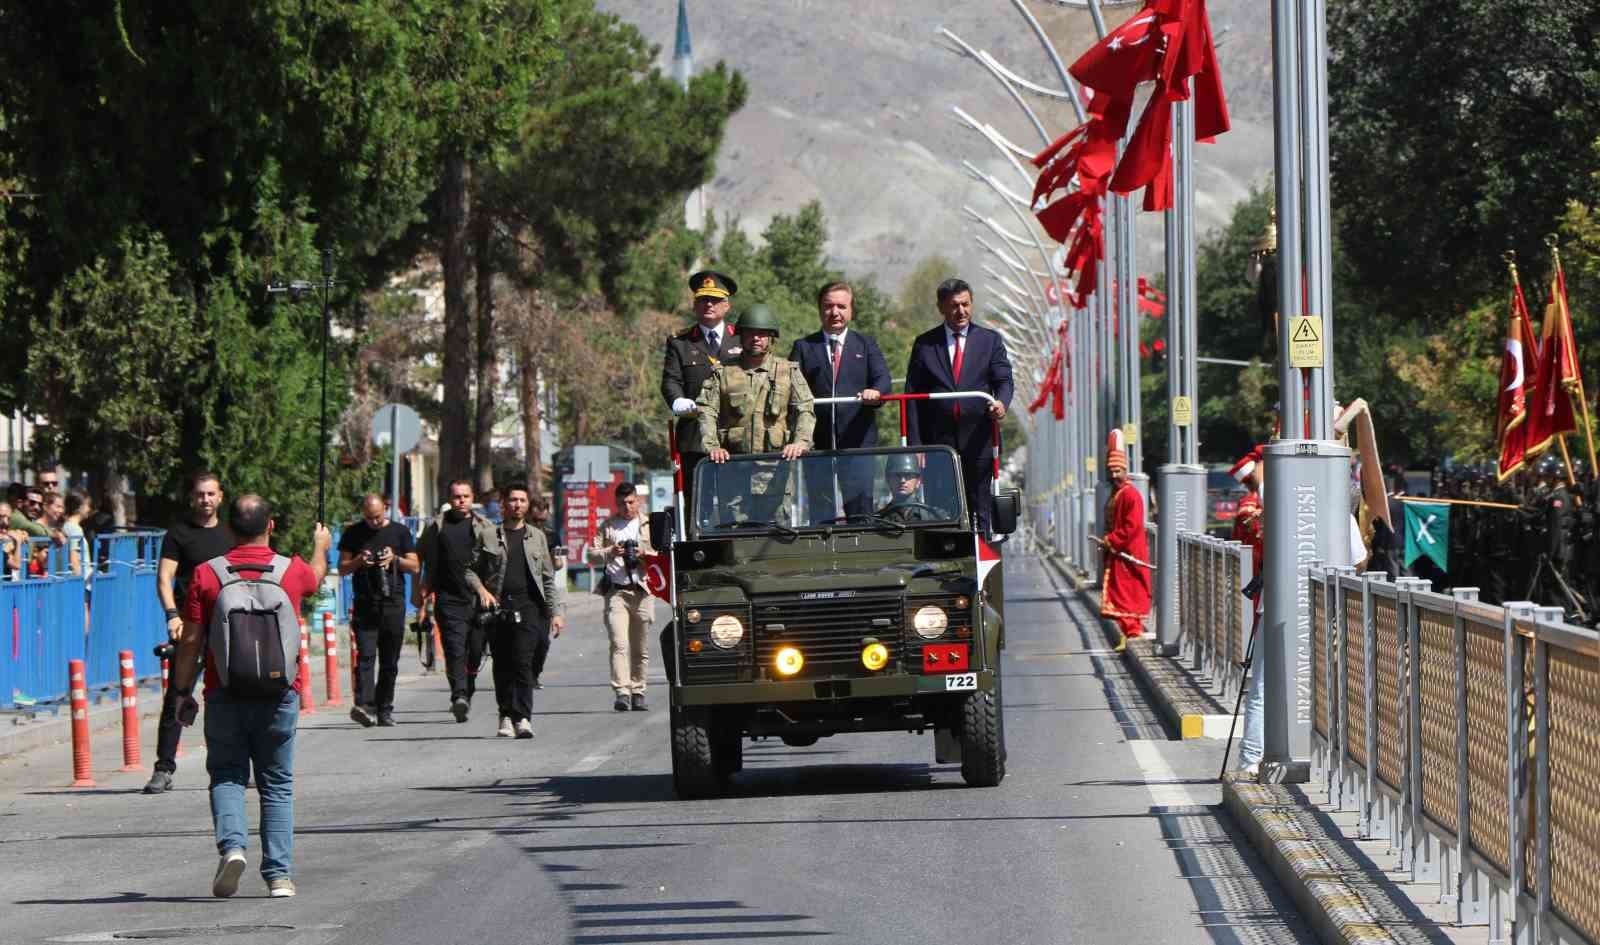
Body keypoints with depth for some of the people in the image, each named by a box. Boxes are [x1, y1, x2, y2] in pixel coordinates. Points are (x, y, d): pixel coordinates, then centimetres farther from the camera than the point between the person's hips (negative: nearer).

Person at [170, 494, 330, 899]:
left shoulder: (207, 575, -5)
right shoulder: (292, 571, 0)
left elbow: (191, 641, -4)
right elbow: (317, 575, 26)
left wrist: (183, 692, 7)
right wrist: (321, 545, 48)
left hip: (225, 697, -1)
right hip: (279, 695, 1)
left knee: (226, 776, 11)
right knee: (277, 785, 10)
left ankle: (232, 845, -14)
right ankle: (279, 874, 5)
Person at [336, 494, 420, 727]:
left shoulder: (400, 532, 9)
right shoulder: (353, 534, 9)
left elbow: (415, 567, 8)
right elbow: (342, 569, 10)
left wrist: (395, 559, -10)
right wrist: (359, 561, -10)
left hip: (393, 604, 1)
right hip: (365, 604, -1)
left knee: (390, 662, 5)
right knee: (365, 656, -15)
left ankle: (384, 710, 13)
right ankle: (364, 705, -26)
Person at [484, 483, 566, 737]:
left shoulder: (536, 537, 15)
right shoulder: (490, 536, 8)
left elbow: (548, 578, 16)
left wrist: (556, 612, 9)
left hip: (529, 606, 0)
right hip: (498, 608, 1)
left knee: (523, 662, -14)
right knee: (502, 666, 5)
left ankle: (522, 718, -17)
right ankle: (506, 715, 18)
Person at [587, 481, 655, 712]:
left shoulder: (649, 525, 11)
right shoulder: (608, 526, 12)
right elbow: (592, 556, 8)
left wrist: (646, 553, -11)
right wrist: (611, 552, -10)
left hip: (642, 591, 1)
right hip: (616, 591, -1)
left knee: (640, 648, 6)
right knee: (619, 644, -14)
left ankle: (637, 692, 15)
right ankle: (622, 693, -22)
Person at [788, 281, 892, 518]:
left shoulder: (866, 345, 15)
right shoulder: (804, 348, 13)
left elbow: (883, 378, 0)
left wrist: (875, 391, -25)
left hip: (857, 444, 0)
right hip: (817, 445, 0)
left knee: (861, 508, -5)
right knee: (818, 518, -1)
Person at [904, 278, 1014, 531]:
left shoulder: (990, 340, 10)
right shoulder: (924, 344, 9)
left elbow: (1003, 380, 3)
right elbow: (912, 396, 6)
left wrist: (1001, 402, -23)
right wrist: (915, 444, -3)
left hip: (977, 441, 0)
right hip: (937, 441, 0)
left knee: (979, 509, 1)